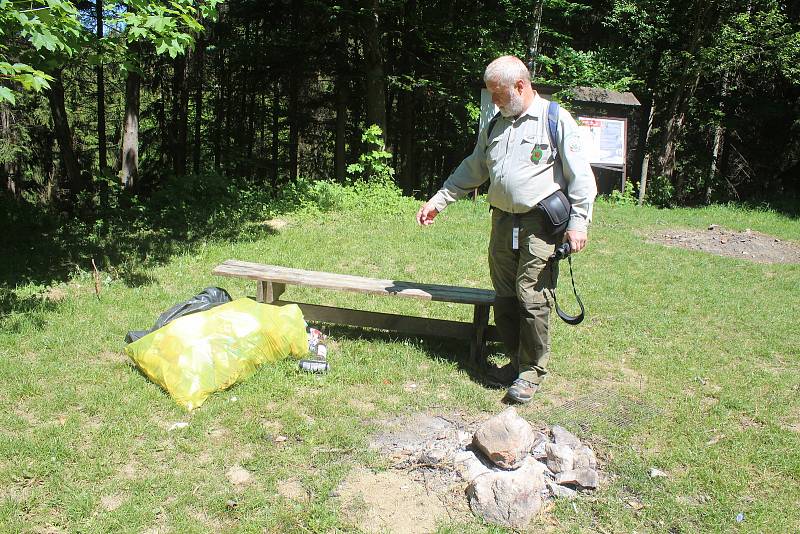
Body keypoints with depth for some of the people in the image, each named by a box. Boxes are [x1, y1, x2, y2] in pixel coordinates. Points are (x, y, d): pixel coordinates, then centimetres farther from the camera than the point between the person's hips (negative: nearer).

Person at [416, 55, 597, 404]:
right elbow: (472, 170, 23)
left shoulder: (556, 120, -3)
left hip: (541, 224, -6)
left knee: (532, 298, -8)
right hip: (502, 221, 6)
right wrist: (438, 201, 19)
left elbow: (580, 176, -6)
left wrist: (578, 223, -12)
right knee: (504, 299, 8)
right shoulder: (495, 126, 16)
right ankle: (517, 359, 24)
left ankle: (532, 370, 8)